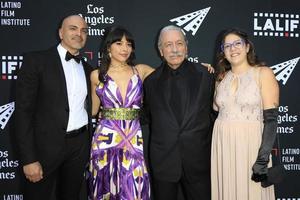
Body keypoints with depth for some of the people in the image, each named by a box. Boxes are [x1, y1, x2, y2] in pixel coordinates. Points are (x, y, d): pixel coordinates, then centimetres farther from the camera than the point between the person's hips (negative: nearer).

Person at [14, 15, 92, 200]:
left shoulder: (87, 69, 10)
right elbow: (23, 110, -11)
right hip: (46, 145, -4)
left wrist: (88, 146, 10)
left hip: (80, 145, 5)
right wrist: (28, 159, -15)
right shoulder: (36, 60, -7)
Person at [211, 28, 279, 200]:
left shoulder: (263, 73, -4)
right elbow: (215, 112, 12)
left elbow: (271, 118, -11)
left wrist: (263, 159, -17)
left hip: (250, 144, -4)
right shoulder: (222, 77, 10)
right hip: (223, 145, 4)